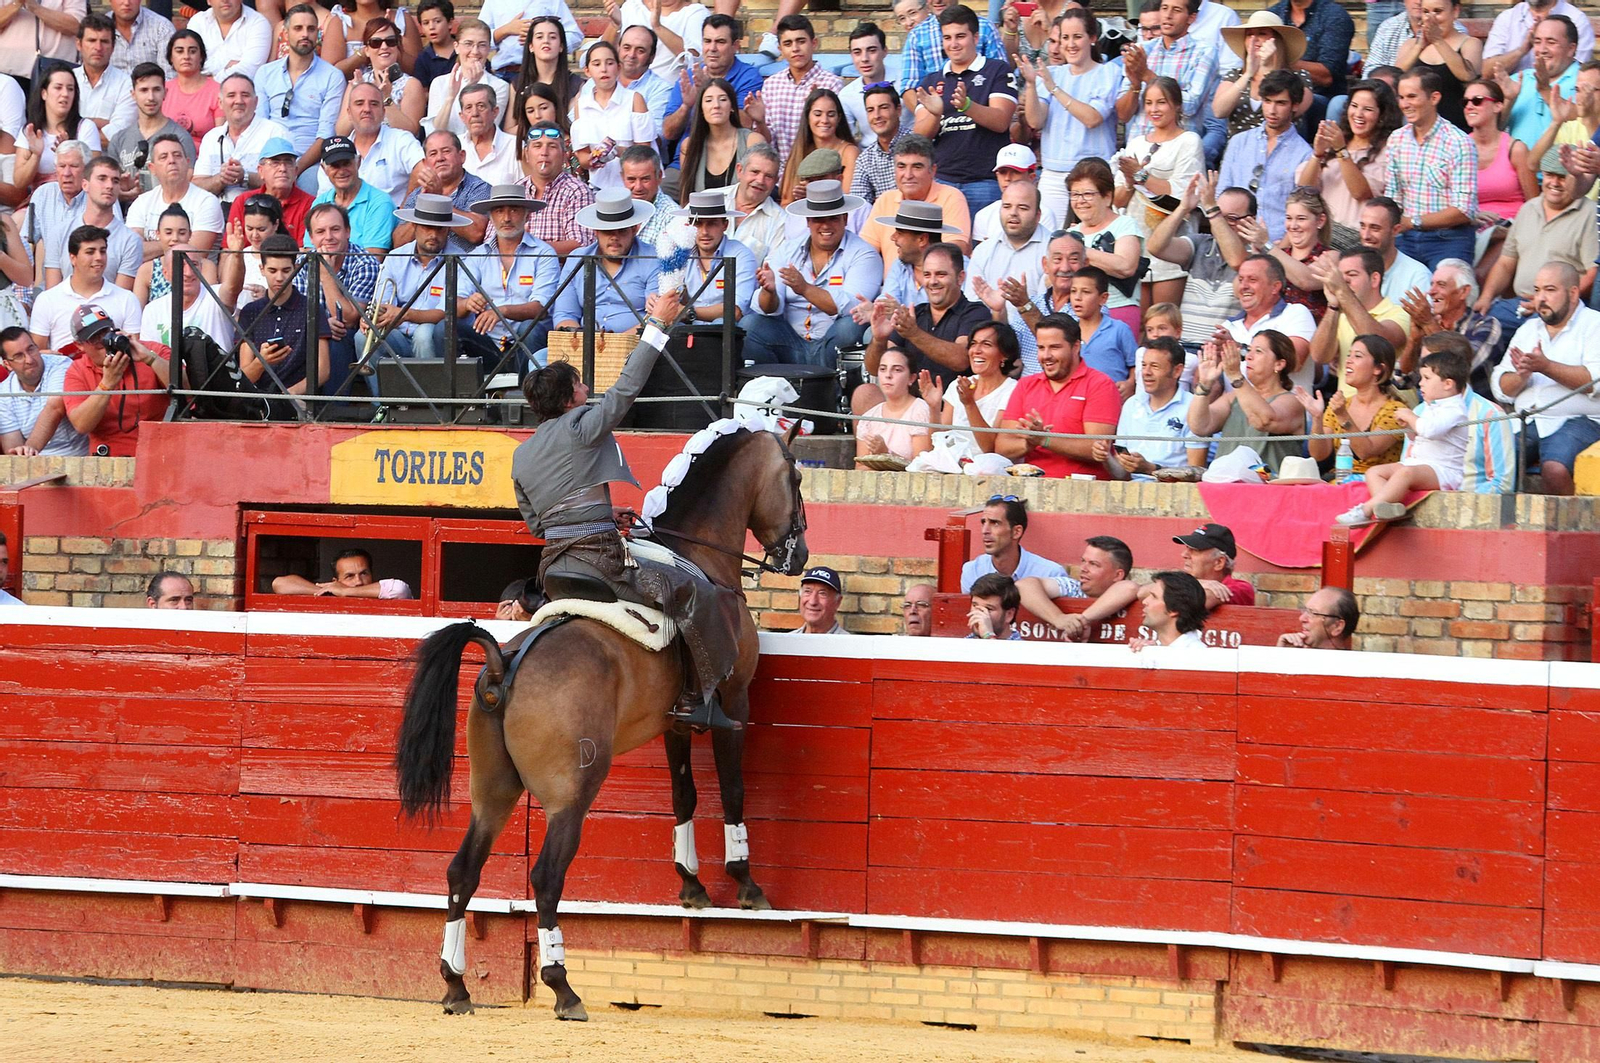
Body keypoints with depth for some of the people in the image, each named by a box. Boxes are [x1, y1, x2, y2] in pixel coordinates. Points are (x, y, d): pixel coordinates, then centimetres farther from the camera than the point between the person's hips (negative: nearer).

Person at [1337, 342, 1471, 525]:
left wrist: (1410, 417, -12)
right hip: (1417, 463, 10)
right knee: (1374, 472, -2)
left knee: (1406, 473, -37)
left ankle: (1366, 510, -44)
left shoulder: (1453, 410, -11)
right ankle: (1387, 505, -32)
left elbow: (1430, 429, -30)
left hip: (1443, 470, -10)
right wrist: (1409, 426, 10)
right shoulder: (1428, 407, 20)